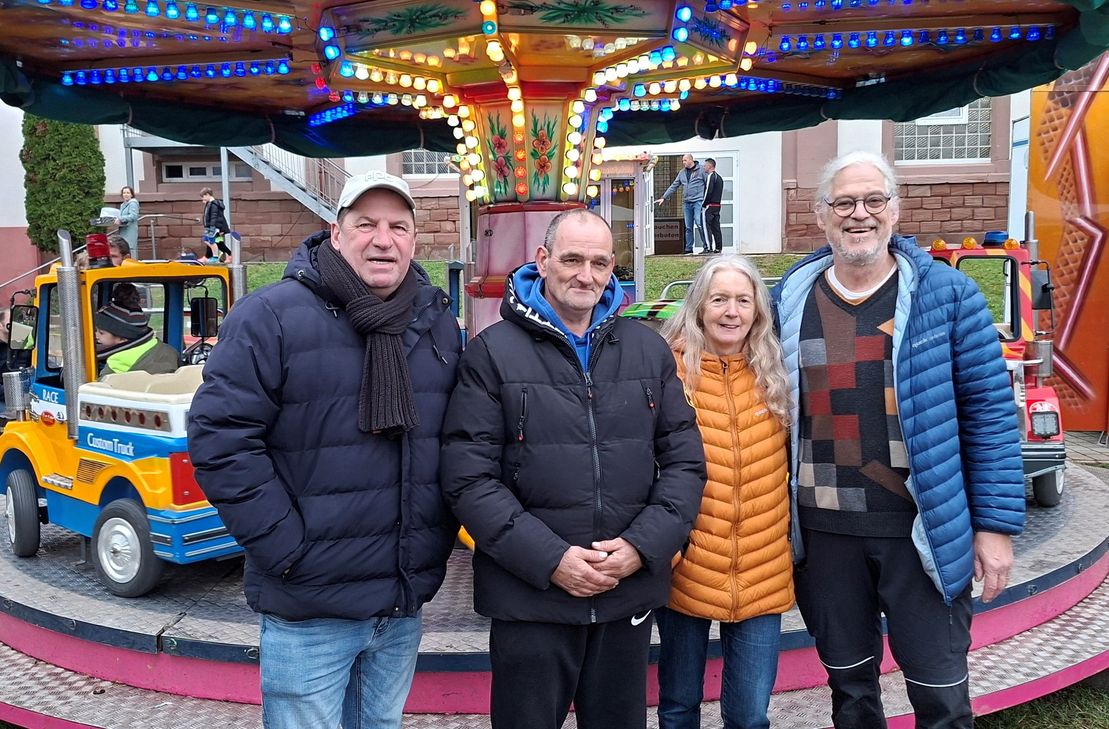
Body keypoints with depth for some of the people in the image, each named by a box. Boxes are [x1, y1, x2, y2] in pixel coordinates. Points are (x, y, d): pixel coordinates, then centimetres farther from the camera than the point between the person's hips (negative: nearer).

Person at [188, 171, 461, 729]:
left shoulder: (438, 323, 6)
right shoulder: (270, 317, -12)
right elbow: (221, 441, -15)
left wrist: (440, 537, 7)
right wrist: (289, 551, -16)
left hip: (406, 607, 5)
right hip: (309, 614, -5)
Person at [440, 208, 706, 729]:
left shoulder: (648, 349, 7)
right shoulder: (493, 353, -4)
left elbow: (684, 461, 6)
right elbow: (469, 478, -9)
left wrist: (642, 545, -8)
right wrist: (550, 559, -16)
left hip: (631, 594, 3)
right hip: (529, 599, -3)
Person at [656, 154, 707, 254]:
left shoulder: (701, 170, 0)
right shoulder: (682, 172, 15)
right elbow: (673, 186, 18)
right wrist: (663, 197, 13)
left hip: (698, 201, -5)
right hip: (686, 202, 5)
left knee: (699, 223, -16)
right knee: (688, 227, 6)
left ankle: (707, 245, -9)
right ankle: (688, 249, 11)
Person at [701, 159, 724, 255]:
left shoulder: (710, 176, -11)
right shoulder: (719, 177, 18)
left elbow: (708, 192, -17)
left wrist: (703, 204, -13)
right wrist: (717, 201, 15)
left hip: (709, 205, -9)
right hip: (717, 205, 9)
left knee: (706, 227, -8)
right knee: (716, 227, 10)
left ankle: (708, 248, -14)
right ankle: (718, 248, 10)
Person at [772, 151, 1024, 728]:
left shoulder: (948, 294, -4)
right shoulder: (789, 299, 3)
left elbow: (990, 413, -4)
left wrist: (996, 524, -7)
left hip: (923, 528, -2)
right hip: (823, 532, 3)